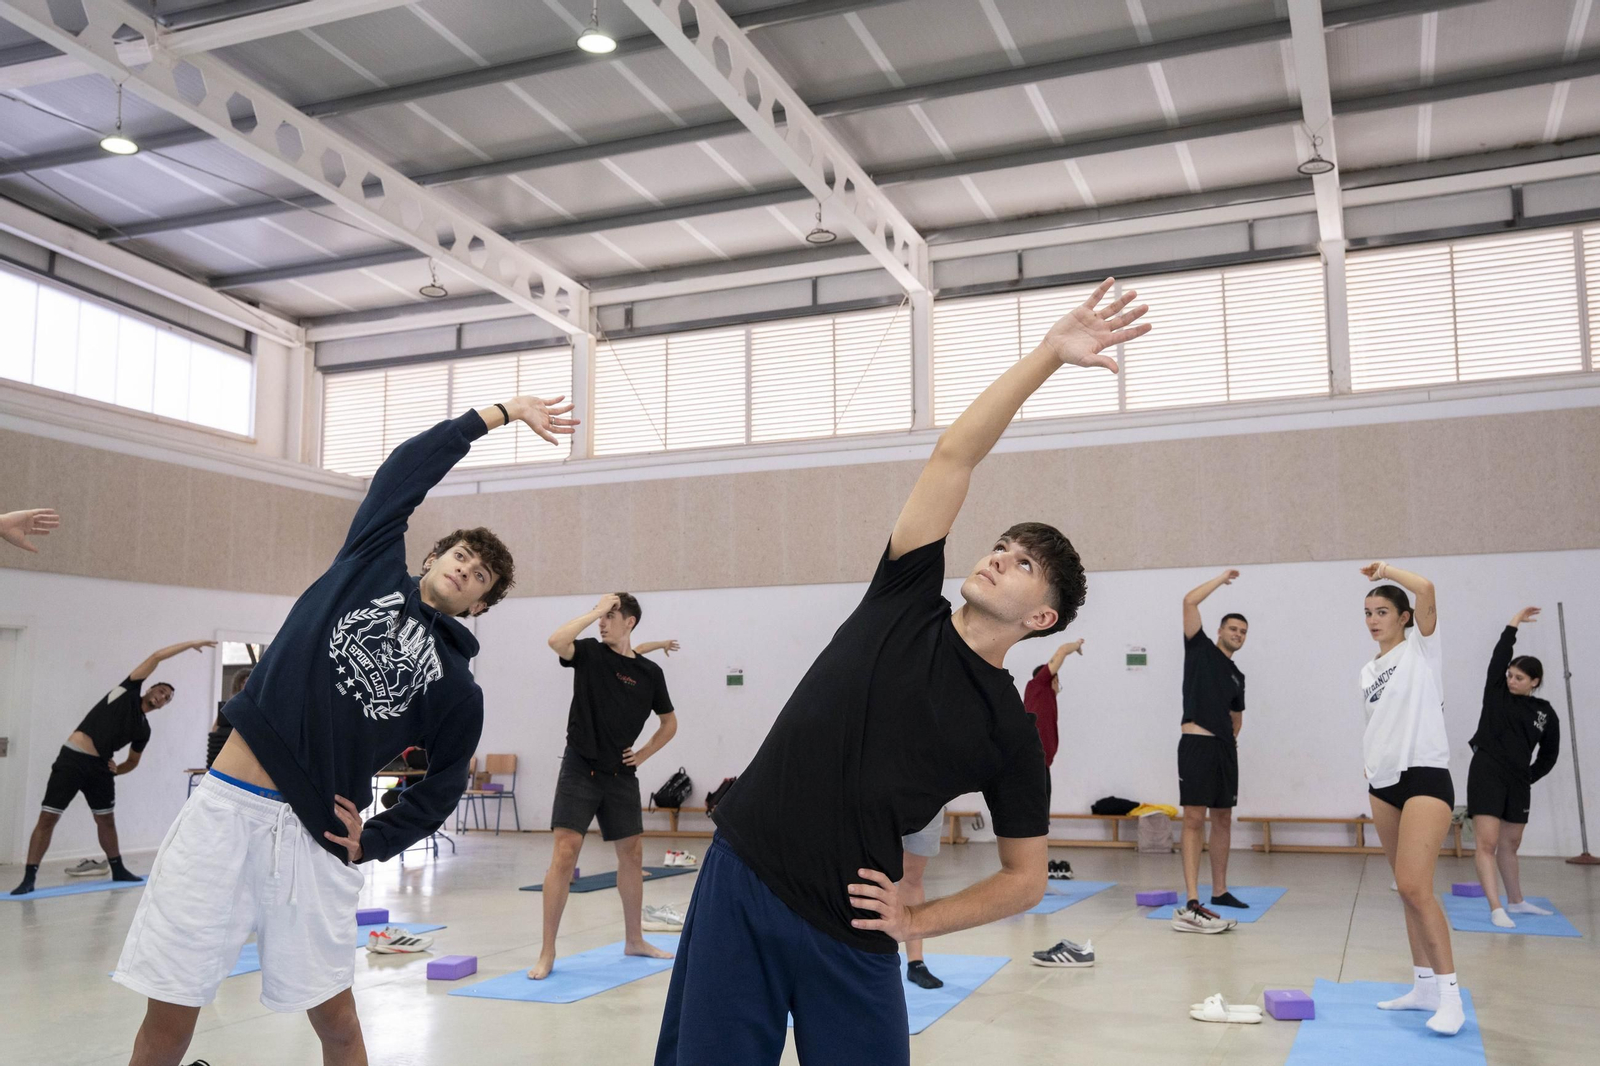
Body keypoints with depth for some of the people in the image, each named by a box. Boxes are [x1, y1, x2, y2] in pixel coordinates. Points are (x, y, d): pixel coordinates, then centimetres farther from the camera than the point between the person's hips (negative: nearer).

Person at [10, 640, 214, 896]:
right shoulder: (128, 690, 2)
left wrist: (117, 769, 2)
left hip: (100, 767, 6)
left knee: (107, 819, 13)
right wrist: (191, 644, 0)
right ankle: (29, 878, -6)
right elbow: (156, 657, -1)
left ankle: (118, 870, 24)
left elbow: (133, 761, 24)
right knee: (48, 818, -7)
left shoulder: (143, 729, 14)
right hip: (72, 759, -6)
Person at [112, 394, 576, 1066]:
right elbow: (409, 467, 9)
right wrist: (500, 413, 13)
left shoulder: (456, 687, 10)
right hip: (226, 809, 0)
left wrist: (372, 841, 0)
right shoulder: (373, 565, 11)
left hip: (315, 835, 0)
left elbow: (443, 786, 14)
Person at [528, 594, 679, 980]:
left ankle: (634, 939, 26)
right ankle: (547, 952, -6)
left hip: (620, 775, 4)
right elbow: (556, 641, -25)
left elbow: (669, 723, 17)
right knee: (564, 854, -11)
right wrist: (595, 611, -19)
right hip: (580, 770, -3)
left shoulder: (650, 672, 4)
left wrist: (644, 754, 6)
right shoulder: (589, 653, -1)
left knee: (632, 854, 9)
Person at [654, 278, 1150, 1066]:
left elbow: (1025, 877, 9)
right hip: (740, 879, 1)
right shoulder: (904, 603, 4)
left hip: (851, 934, -1)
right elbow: (953, 457, -3)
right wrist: (1049, 355, -7)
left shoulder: (1010, 732, 1)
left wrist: (916, 921, -3)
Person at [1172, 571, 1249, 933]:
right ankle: (1191, 904, -16)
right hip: (1196, 743, -7)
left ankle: (1219, 891, 22)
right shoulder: (1200, 648, 5)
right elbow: (1189, 601, -5)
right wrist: (1223, 578, 5)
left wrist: (1232, 736, 14)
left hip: (1225, 748, 7)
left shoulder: (1237, 676, 21)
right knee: (1194, 819, -11)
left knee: (1223, 819, 11)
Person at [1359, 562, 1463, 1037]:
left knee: (1414, 886, -17)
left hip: (1424, 776, -7)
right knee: (1408, 889, 8)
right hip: (1383, 783, 7)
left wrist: (1385, 569, -4)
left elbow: (1426, 590, -19)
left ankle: (1449, 993, -9)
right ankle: (1424, 986, 15)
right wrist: (1372, 774, 14)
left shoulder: (1421, 648, -2)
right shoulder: (1369, 671, 16)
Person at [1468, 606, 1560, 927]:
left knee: (1510, 845, 17)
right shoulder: (1496, 694, 1)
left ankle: (1515, 901, 33)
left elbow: (1549, 755, 14)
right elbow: (1499, 657, -8)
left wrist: (1528, 777, 8)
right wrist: (1514, 624, -3)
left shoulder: (1546, 713, 6)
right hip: (1486, 775, -3)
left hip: (1518, 783, 3)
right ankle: (1496, 909, -14)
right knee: (1486, 843, -11)